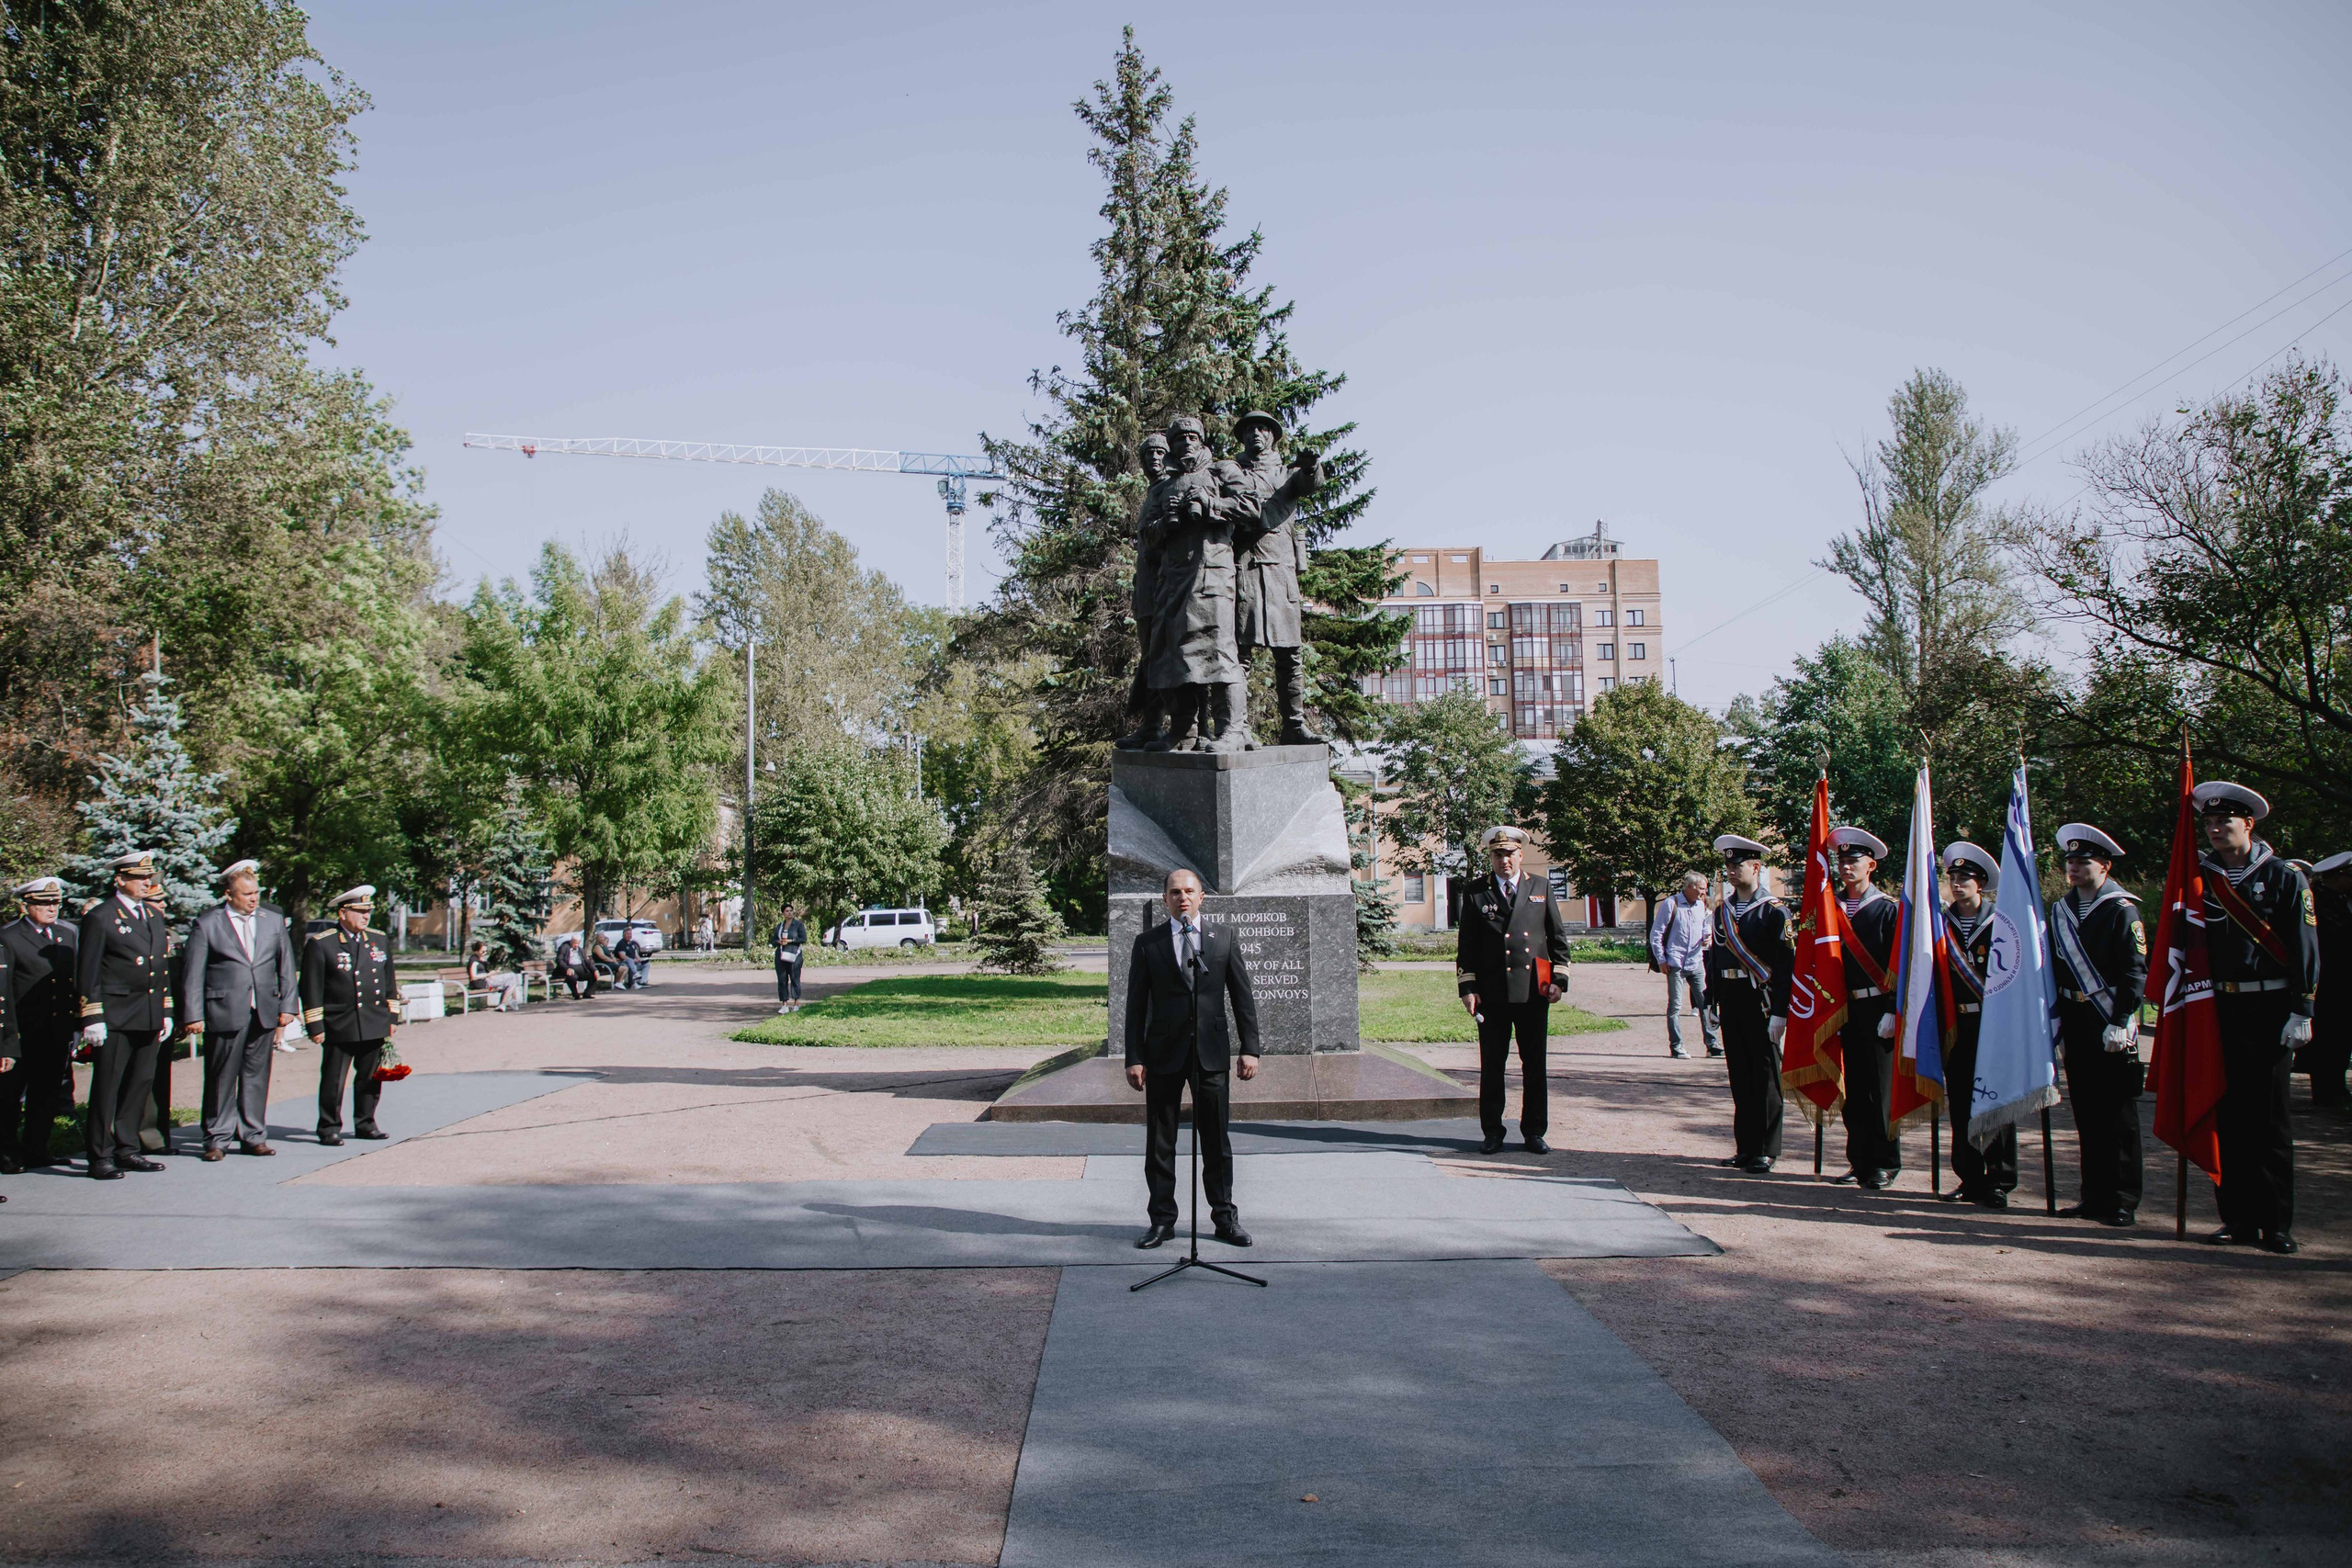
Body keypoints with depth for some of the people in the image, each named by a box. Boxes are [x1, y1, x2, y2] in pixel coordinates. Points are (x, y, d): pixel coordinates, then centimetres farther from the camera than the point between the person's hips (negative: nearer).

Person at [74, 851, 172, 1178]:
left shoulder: (155, 918, 17)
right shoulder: (100, 917, -4)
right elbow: (87, 971, -7)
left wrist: (166, 1013, 16)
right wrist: (92, 1018, -12)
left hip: (149, 1017, 6)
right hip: (115, 1016, -6)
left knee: (140, 1084, 9)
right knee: (107, 1086, -2)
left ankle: (127, 1149, 18)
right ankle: (100, 1156, 4)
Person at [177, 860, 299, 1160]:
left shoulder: (274, 920, 11)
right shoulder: (205, 924, 0)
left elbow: (286, 967, 13)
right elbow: (192, 974, -1)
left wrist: (287, 1006, 6)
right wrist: (193, 1015, -7)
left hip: (264, 1012, 3)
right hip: (224, 1012, -3)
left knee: (257, 1077, 7)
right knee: (221, 1079, 2)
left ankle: (253, 1137, 15)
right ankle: (217, 1139, 11)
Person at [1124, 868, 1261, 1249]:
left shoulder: (1222, 938, 7)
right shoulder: (1147, 943, 4)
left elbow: (1243, 997, 7)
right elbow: (1136, 1004, 3)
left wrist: (1250, 1049, 0)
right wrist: (1134, 1057, -3)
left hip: (1212, 1051, 0)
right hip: (1164, 1053, 0)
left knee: (1216, 1141, 5)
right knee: (1159, 1142, 5)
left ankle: (1225, 1217, 17)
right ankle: (1162, 1219, 15)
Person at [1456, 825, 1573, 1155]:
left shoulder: (1540, 889, 10)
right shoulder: (1476, 893, 6)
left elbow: (1558, 937, 12)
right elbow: (1466, 945, 6)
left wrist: (1559, 979, 3)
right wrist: (1467, 988, -2)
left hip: (1534, 991, 1)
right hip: (1492, 994, -1)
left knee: (1535, 1065, 5)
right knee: (1492, 1066, 4)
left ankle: (1534, 1132, 15)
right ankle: (1493, 1133, 13)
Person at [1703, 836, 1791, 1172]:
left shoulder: (1773, 910, -7)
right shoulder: (1722, 910, 11)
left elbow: (1787, 965, -10)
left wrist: (1780, 1012, -16)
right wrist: (1712, 1001, 10)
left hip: (1761, 1001, -6)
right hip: (1730, 1002, 6)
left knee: (1764, 1076, 2)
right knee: (1739, 1077, 10)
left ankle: (1765, 1150, 9)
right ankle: (1745, 1146, 19)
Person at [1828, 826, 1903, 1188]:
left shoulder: (1888, 909, -3)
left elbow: (1899, 965, -6)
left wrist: (1892, 1012, -13)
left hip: (1878, 1009, -4)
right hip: (1844, 1009, 4)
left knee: (1881, 1087, 1)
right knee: (1852, 1087, 8)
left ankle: (1886, 1163, 11)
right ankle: (1859, 1161, 17)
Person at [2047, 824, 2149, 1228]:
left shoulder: (2122, 909, -6)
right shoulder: (2061, 910, 12)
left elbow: (2135, 972, -11)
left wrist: (2119, 1023, -16)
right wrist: (2057, 1019, 10)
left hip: (2111, 1025, -6)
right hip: (2075, 1024, 6)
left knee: (2118, 1114, 0)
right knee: (2086, 1112, 9)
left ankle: (2123, 1201, 5)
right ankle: (2095, 1195, 17)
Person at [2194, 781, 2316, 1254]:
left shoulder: (2284, 877, 0)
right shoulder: (2203, 880, 10)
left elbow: (2305, 949, -4)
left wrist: (2301, 1011, -10)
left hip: (2270, 1011, -4)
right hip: (2221, 1011, 4)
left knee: (2269, 1118, -1)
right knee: (2229, 1117, 5)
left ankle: (2277, 1224, 6)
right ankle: (2239, 1219, 12)